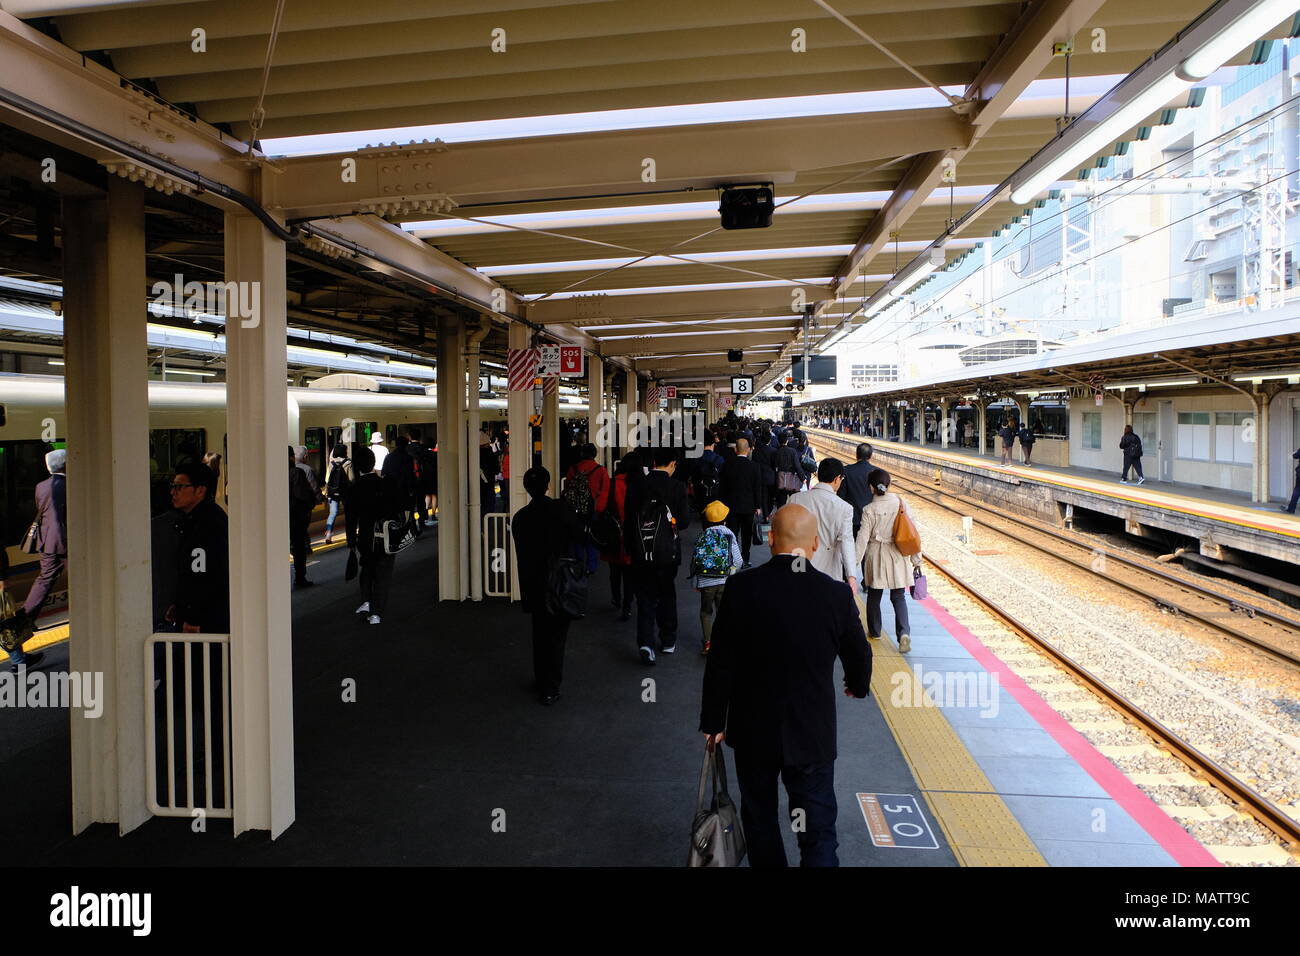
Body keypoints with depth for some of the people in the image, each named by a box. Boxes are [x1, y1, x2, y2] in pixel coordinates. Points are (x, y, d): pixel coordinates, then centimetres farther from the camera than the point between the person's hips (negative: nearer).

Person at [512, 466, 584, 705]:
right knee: (556, 635, 4)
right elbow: (578, 533, -5)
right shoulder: (560, 509, -13)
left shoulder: (519, 517, 0)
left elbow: (521, 554, 6)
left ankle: (542, 681, 28)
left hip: (533, 586, 4)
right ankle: (549, 689, 6)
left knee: (540, 634, 17)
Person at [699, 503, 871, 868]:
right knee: (818, 833, 8)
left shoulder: (741, 587, -14)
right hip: (812, 735, -1)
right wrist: (857, 686, 25)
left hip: (752, 731, 1)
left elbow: (720, 663, -10)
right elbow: (859, 656, 2)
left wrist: (713, 722, 3)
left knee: (759, 821, 23)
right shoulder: (837, 594, -13)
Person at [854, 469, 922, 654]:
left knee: (874, 595, 16)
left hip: (875, 555, -2)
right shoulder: (901, 503, -6)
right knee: (898, 597, 7)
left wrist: (855, 561, -2)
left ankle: (874, 631, 29)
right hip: (897, 556, 2)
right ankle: (904, 632, -12)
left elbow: (863, 537, -10)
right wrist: (916, 558, 6)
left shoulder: (869, 510, -12)